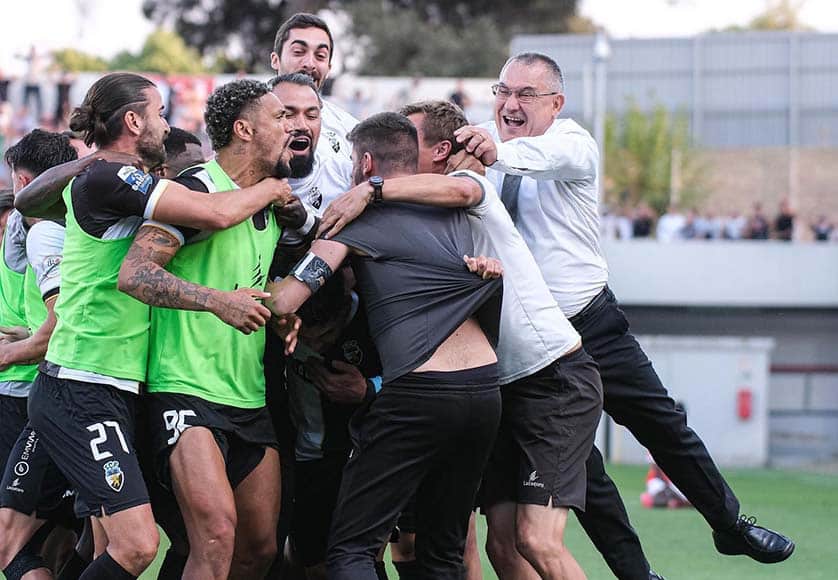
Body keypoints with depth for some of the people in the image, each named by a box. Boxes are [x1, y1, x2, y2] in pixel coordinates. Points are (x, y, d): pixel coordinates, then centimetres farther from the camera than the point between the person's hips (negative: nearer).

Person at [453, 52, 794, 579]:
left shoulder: (573, 142, -12)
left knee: (664, 425, 9)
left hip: (594, 321, -1)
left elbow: (547, 154, -37)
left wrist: (499, 152, -59)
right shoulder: (482, 147, -1)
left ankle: (731, 525, 28)